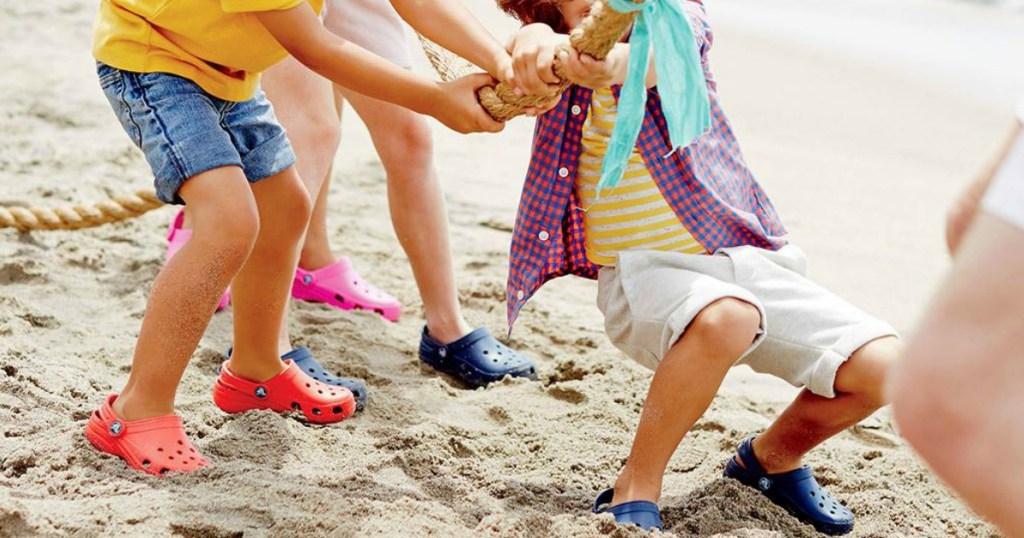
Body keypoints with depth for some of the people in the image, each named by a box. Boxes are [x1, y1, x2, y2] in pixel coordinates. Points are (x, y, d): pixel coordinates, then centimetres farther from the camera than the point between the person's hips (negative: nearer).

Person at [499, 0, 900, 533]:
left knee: (883, 365, -12)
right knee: (726, 317, -38)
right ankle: (635, 490, -20)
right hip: (641, 273, -3)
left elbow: (659, 54, -25)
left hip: (746, 257, 3)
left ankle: (773, 455, 17)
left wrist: (613, 64, -49)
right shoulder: (562, 54, 3)